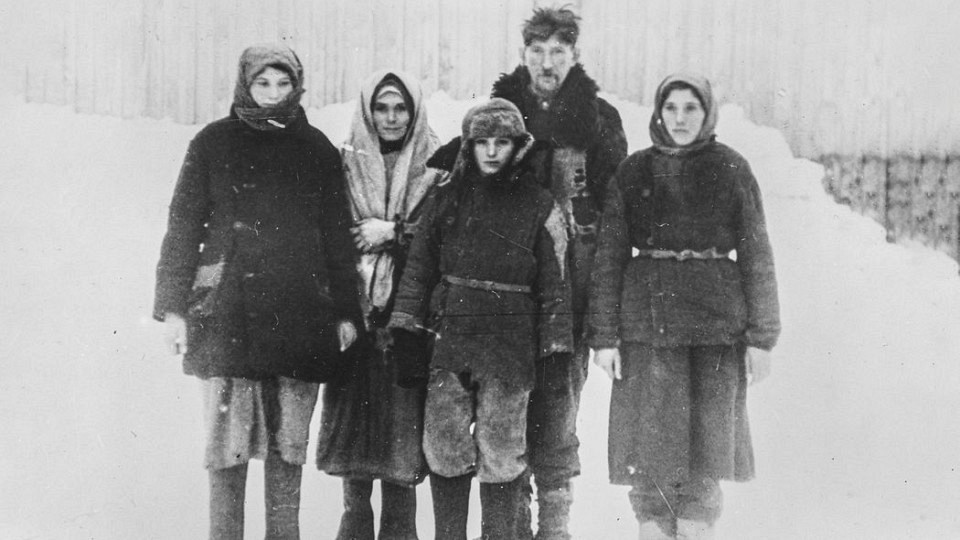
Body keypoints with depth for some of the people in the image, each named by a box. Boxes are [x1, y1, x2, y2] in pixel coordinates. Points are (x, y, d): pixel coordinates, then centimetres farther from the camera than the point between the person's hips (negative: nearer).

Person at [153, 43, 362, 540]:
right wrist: (173, 305, 0)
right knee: (228, 436, -3)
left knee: (289, 441, 3)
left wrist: (345, 311, 10)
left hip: (301, 317, 2)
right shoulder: (213, 144, 6)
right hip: (227, 313, -1)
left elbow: (337, 236, 14)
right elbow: (183, 226, 6)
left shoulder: (316, 150, 11)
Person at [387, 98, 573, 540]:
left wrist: (555, 346, -3)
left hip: (510, 344, -2)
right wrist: (405, 326, 3)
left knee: (500, 446, 0)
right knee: (444, 443, 4)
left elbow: (555, 282, 2)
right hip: (450, 337, 3)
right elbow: (419, 266, 10)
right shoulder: (446, 198, 8)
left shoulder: (537, 205, 1)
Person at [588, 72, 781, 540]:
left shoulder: (731, 170, 5)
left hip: (716, 324, -1)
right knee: (650, 437, 0)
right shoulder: (633, 173, 7)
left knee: (708, 438, 0)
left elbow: (756, 256, 4)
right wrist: (604, 336, 0)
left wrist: (761, 337, 0)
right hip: (646, 322, 1)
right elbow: (608, 257, 6)